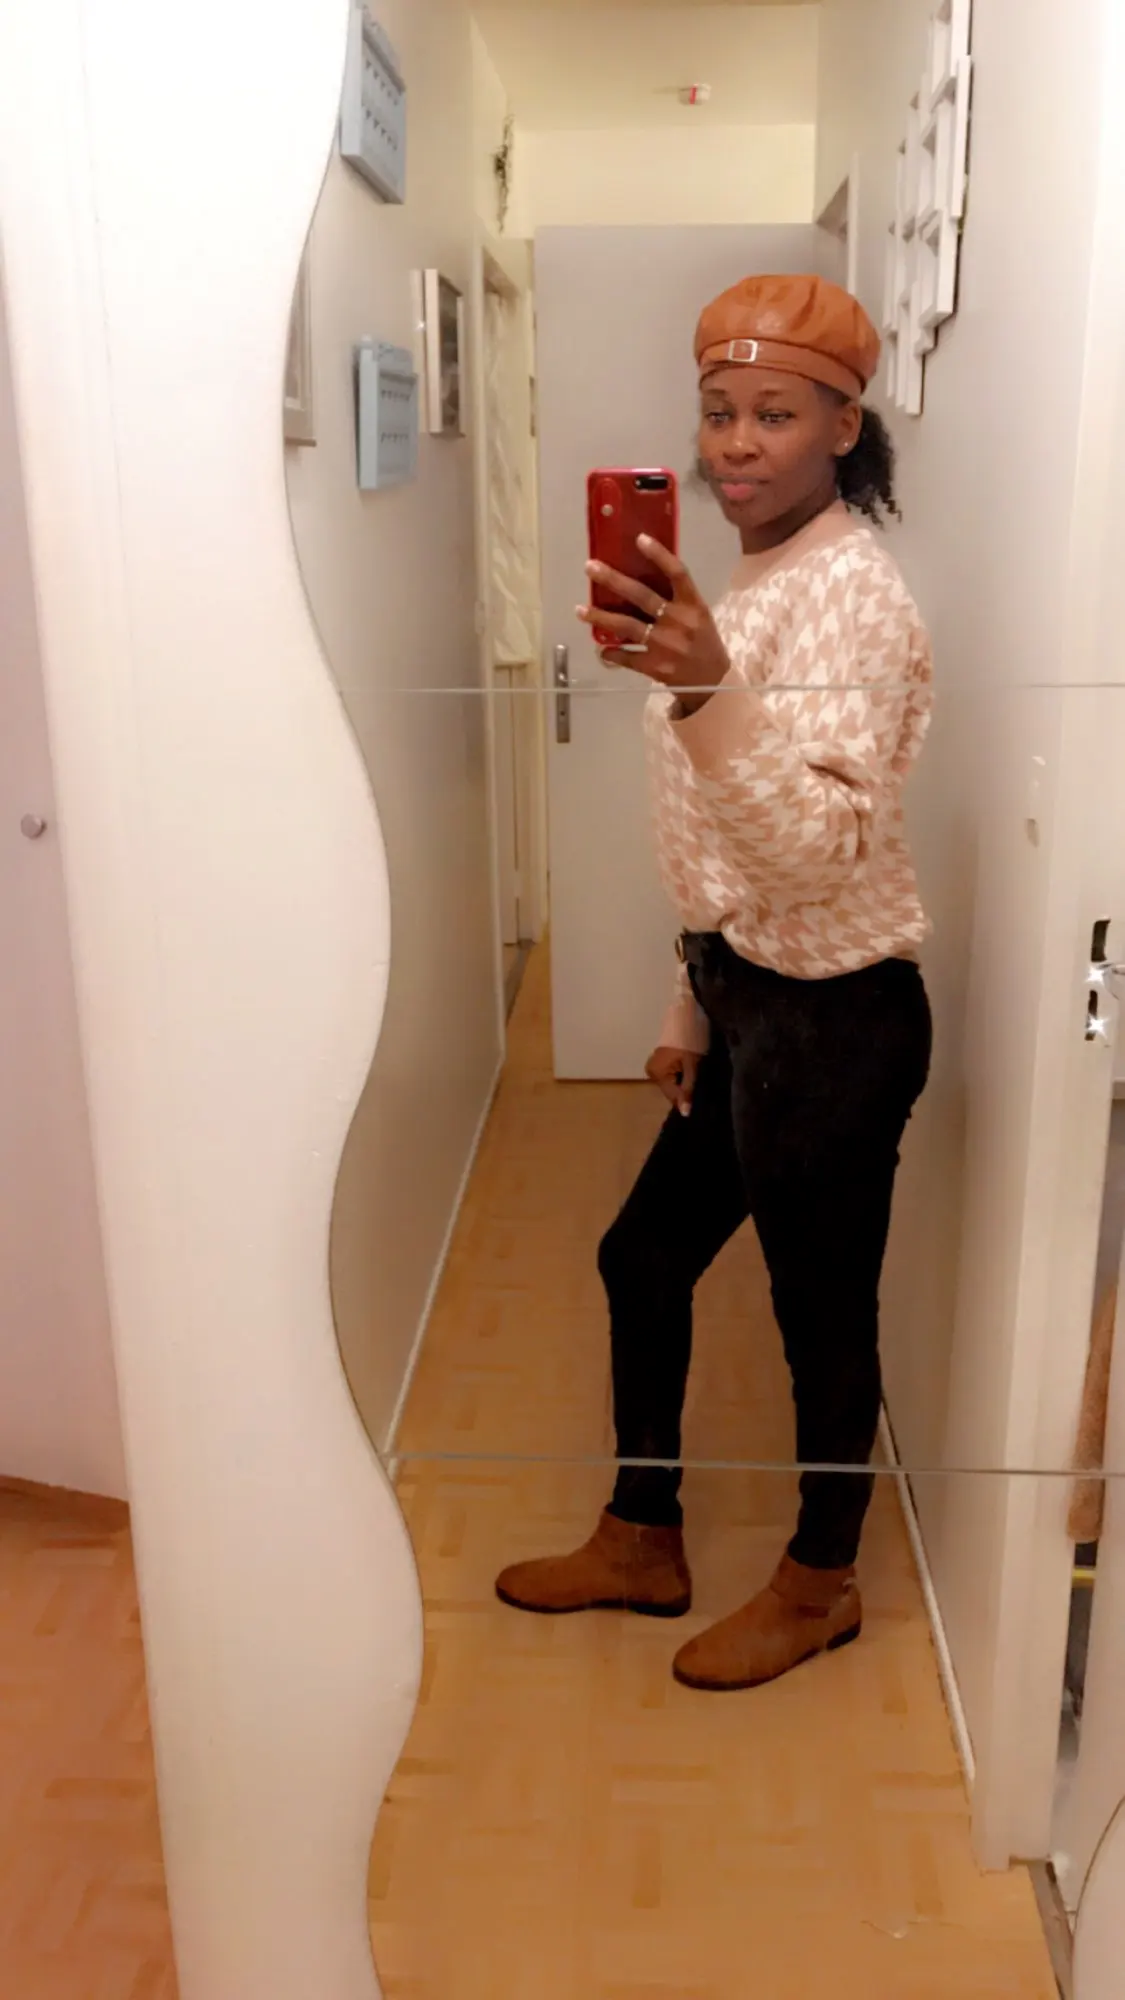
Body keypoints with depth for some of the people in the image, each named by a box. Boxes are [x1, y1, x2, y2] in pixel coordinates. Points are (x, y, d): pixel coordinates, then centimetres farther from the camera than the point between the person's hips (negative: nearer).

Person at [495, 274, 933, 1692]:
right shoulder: (759, 579, 11)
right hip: (752, 1003, 9)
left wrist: (704, 690, -43)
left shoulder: (850, 592, -17)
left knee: (821, 1307, 9)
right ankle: (643, 1539, 39)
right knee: (642, 1258, 18)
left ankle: (819, 1583, 34)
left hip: (831, 1020, -9)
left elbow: (826, 847, -30)